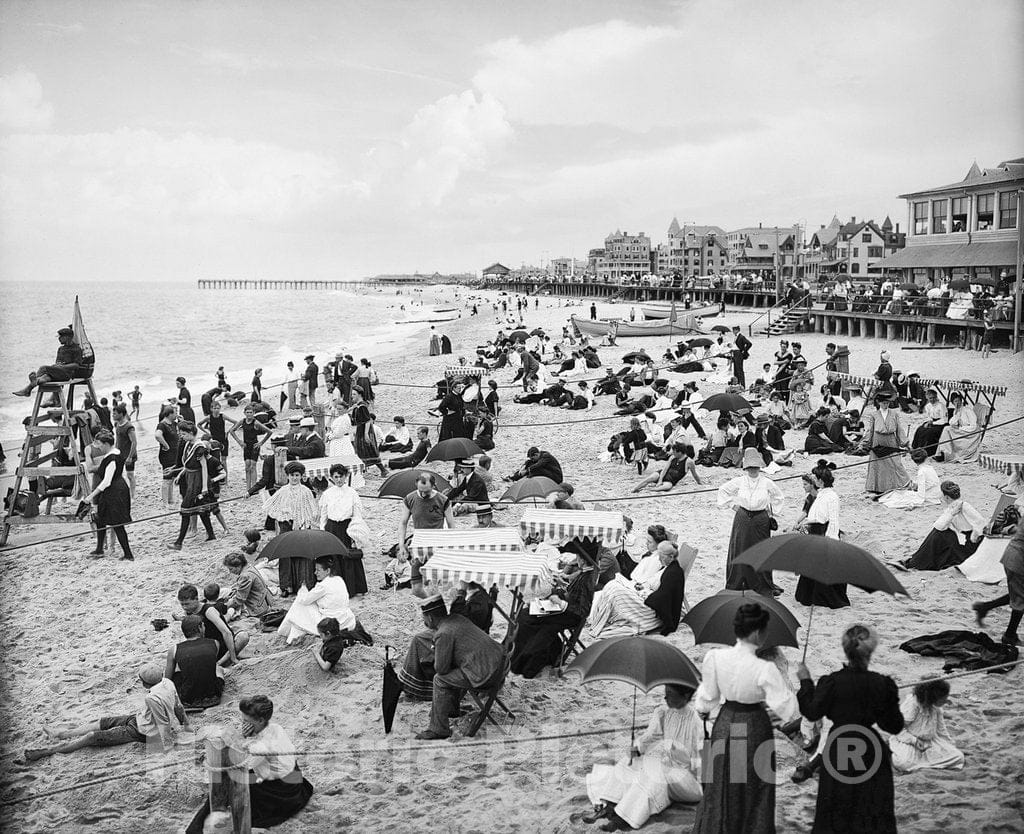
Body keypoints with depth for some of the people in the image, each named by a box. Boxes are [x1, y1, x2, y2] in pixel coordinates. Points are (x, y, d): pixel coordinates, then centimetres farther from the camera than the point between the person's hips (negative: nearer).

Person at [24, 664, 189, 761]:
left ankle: (47, 751, 1)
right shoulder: (167, 683, -9)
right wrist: (186, 724, 17)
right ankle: (62, 733, 30)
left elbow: (163, 723, -31)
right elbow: (178, 706, 3)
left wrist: (167, 747, -22)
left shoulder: (153, 698, -36)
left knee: (94, 737, -6)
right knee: (102, 723, 16)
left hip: (141, 732, -9)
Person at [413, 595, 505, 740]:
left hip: (484, 676, -9)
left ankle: (438, 729, 5)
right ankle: (451, 707, 42)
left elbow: (441, 668, -11)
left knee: (440, 680, 1)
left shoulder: (443, 634, -14)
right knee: (452, 672, 28)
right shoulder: (456, 618, 11)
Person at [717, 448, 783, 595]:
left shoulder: (767, 483, -2)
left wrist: (771, 510, 11)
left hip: (761, 520, 0)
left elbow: (778, 496, 16)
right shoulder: (739, 481, -3)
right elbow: (723, 490, 11)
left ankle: (762, 585, 15)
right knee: (739, 551, 3)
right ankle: (734, 584, 14)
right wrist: (731, 504, 8)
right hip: (742, 519, 0)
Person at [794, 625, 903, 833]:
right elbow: (895, 726, -6)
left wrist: (805, 681, 5)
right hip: (871, 753, 1)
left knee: (836, 812, 15)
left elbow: (812, 713, -5)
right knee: (873, 814, 14)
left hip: (838, 753, -1)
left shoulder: (831, 682, -18)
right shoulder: (883, 684, -14)